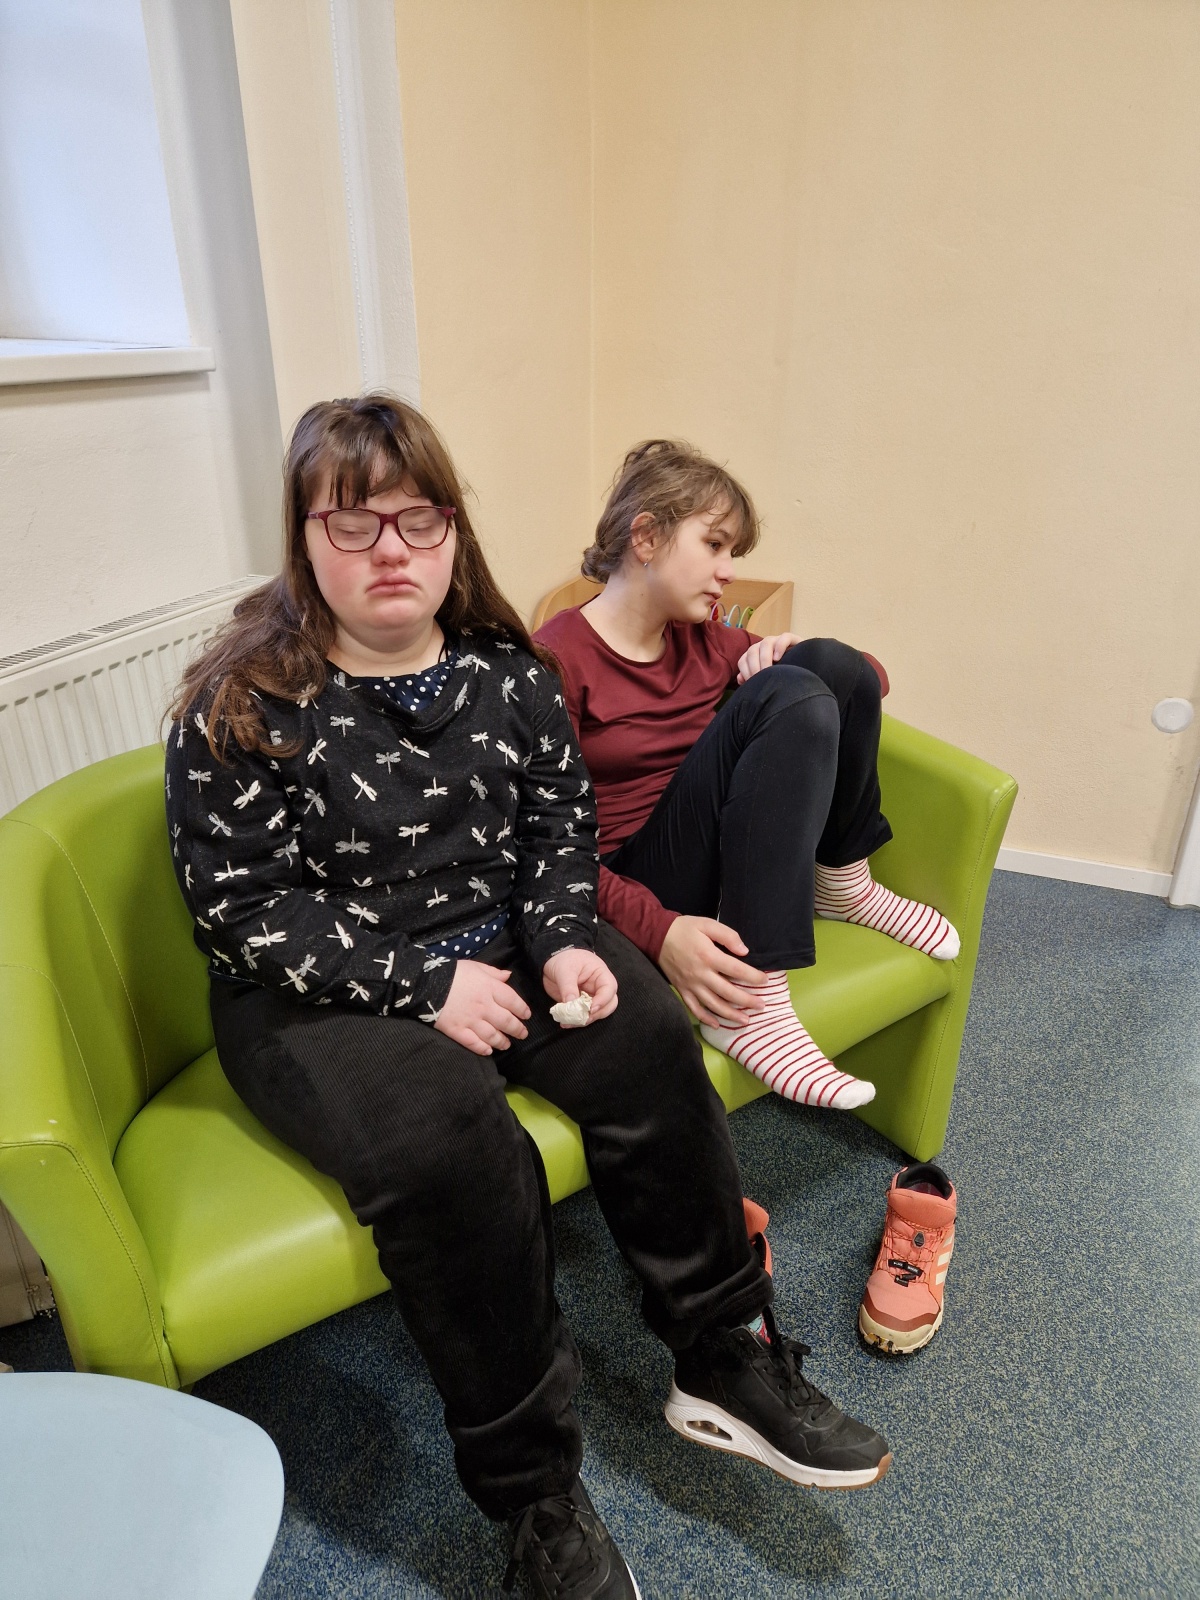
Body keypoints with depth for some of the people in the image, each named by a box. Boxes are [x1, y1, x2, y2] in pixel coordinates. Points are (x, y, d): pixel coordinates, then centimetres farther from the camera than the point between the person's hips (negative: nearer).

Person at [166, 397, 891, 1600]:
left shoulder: (506, 672, 3)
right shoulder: (244, 706, -10)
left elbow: (562, 826, 10)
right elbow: (244, 904, -13)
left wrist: (561, 939, -9)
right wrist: (422, 985, -18)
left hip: (499, 952, 5)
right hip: (315, 994, -4)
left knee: (649, 1040, -18)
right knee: (446, 1141, -30)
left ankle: (723, 1364, 2)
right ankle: (531, 1491, -6)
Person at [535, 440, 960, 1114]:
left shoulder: (705, 642, 8)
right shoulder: (560, 659, -11)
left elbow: (866, 674, 16)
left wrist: (793, 660, -6)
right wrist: (658, 930, -29)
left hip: (731, 854, 7)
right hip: (644, 887, -6)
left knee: (831, 664, -10)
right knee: (789, 699, -27)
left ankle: (841, 884, 7)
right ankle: (749, 1003, -30)